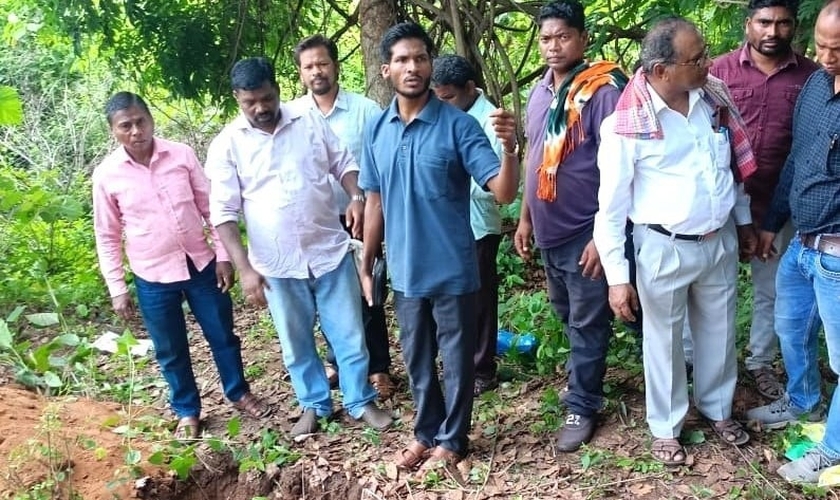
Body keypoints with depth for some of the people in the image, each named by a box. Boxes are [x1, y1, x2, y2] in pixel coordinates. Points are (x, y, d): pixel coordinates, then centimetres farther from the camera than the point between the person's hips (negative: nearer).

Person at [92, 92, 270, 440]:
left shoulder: (181, 154, -6)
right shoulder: (106, 174, -7)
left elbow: (211, 208, 0)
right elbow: (107, 237, 1)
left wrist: (223, 256, -3)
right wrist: (117, 288, -1)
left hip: (201, 264, 1)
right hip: (153, 277, -1)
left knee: (222, 335, 14)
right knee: (171, 351, 13)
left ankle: (239, 393, 37)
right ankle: (187, 411, 34)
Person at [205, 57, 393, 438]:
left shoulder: (310, 122, 0)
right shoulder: (227, 144, -6)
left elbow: (344, 163, 10)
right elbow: (223, 213, -7)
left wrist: (356, 198, -11)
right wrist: (245, 269, -14)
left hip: (330, 250, 1)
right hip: (276, 263, 0)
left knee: (349, 333, 9)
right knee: (296, 342, 14)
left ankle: (361, 402, 28)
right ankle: (314, 405, 34)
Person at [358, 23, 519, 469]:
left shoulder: (458, 124, -13)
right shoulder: (376, 130, 1)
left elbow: (504, 193, -19)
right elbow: (375, 202, 10)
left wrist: (510, 148, -37)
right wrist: (365, 265, 11)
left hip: (452, 270, -4)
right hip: (405, 272, 4)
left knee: (456, 361, 12)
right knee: (417, 361, 19)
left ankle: (452, 439, 32)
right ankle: (426, 433, 39)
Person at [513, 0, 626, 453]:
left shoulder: (603, 90, -14)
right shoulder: (540, 91, 8)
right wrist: (525, 217, 15)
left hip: (586, 231, -7)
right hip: (550, 230, 7)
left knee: (588, 323, 6)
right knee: (567, 314, 22)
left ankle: (582, 406, 21)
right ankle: (585, 372, 44)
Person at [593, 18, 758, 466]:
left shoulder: (714, 96, -3)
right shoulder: (627, 124, -20)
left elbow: (732, 164, 12)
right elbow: (611, 206, -14)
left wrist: (744, 220, 17)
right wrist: (617, 276, -14)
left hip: (720, 241, 5)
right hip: (664, 249, -5)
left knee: (719, 331, 21)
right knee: (664, 340, 13)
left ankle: (717, 408, 46)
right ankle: (666, 426, 35)